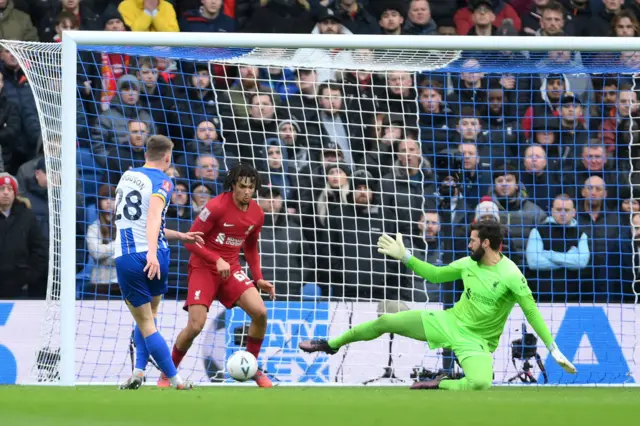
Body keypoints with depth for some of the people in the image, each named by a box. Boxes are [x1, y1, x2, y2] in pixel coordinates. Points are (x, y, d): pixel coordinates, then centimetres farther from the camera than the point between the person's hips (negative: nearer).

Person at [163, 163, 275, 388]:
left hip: (230, 268, 5)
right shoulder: (216, 207, -18)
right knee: (195, 326, -15)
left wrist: (258, 279, 7)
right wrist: (217, 260, -26)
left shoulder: (257, 214, 0)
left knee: (260, 312, -15)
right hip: (203, 268, -5)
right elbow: (191, 240, -16)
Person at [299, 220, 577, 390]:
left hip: (476, 341, -5)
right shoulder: (468, 264, 0)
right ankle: (331, 345, 22)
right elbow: (436, 275, 15)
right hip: (449, 321, 5)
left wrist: (553, 349, -24)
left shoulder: (510, 276, -21)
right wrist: (404, 257, 9)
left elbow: (532, 313, -21)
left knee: (480, 383, -38)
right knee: (385, 322, 2)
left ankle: (439, 385, -9)